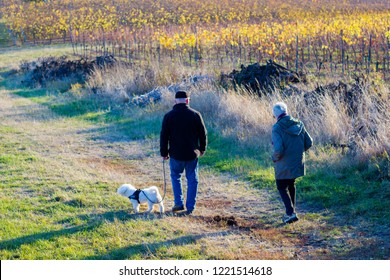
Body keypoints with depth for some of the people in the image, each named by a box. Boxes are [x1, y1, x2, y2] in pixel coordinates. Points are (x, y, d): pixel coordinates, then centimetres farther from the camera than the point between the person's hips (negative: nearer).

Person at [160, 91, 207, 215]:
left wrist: (164, 153, 8)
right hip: (192, 154, 0)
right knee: (192, 180, 10)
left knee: (175, 177, 20)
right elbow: (203, 133, 2)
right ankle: (190, 207, 8)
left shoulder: (169, 116, -5)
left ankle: (179, 203, 13)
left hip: (176, 154, 0)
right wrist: (202, 149, 16)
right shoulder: (195, 115, -5)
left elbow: (164, 136, -2)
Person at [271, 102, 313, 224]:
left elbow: (278, 149, -27)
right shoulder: (299, 125, -1)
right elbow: (309, 143, 4)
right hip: (297, 163, 6)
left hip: (283, 165, -6)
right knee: (291, 185, 25)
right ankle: (291, 212, 32)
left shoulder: (277, 128, -20)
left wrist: (274, 157, -7)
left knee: (282, 187, 12)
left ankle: (291, 213, -1)